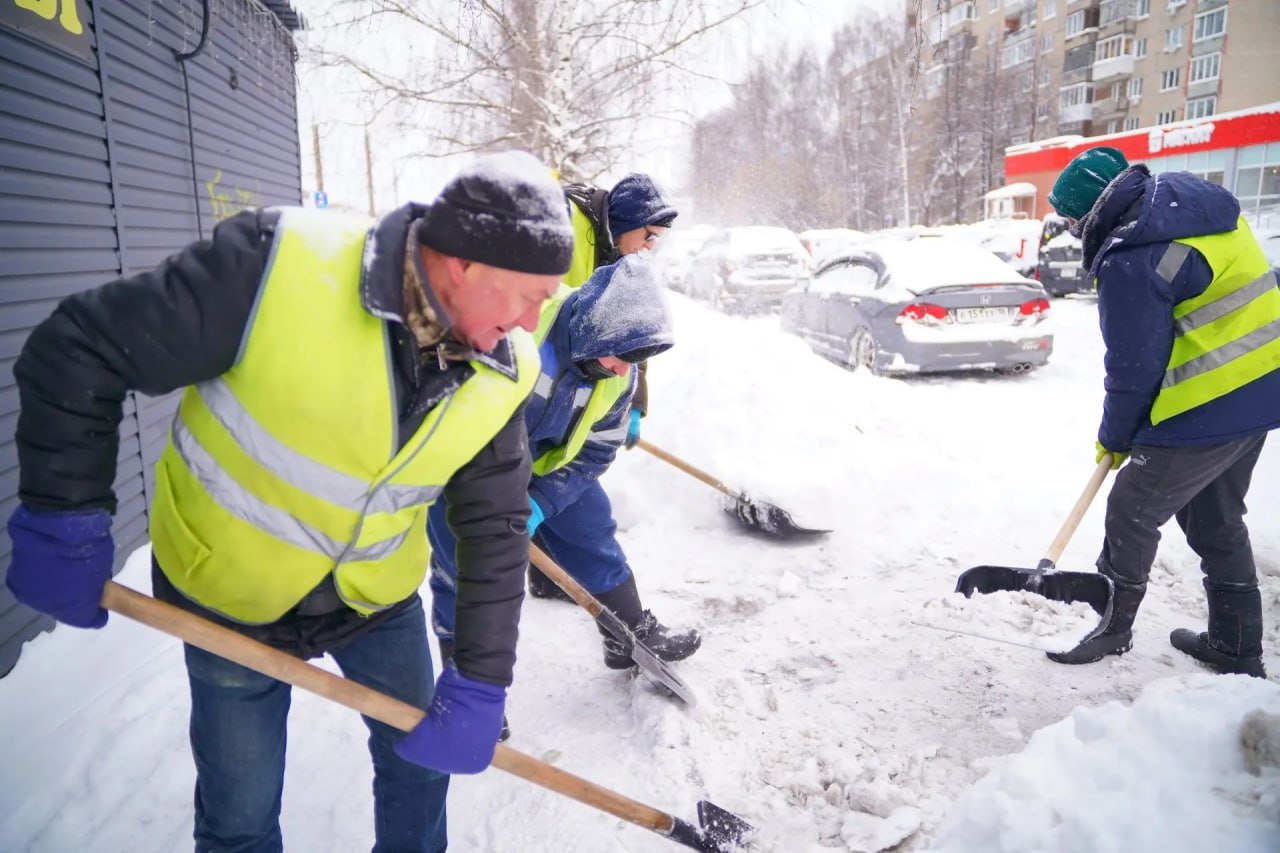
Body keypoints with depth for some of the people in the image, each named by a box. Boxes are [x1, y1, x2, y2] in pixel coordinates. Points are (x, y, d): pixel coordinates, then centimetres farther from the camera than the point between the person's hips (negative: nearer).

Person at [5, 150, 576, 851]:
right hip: (229, 590, -3)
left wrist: (478, 688, -12)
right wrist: (64, 521, -16)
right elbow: (78, 353, -21)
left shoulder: (503, 373, -16)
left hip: (379, 597, 4)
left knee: (424, 761, 19)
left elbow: (495, 528, -10)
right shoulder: (279, 263, -31)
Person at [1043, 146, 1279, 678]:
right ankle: (1237, 649, 33)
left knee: (1132, 514, 6)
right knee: (1217, 519, 21)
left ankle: (1112, 628, 22)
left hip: (1208, 408, -10)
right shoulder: (1194, 204, 7)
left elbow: (1134, 367, -17)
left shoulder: (1129, 260, -22)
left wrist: (1114, 437, -1)